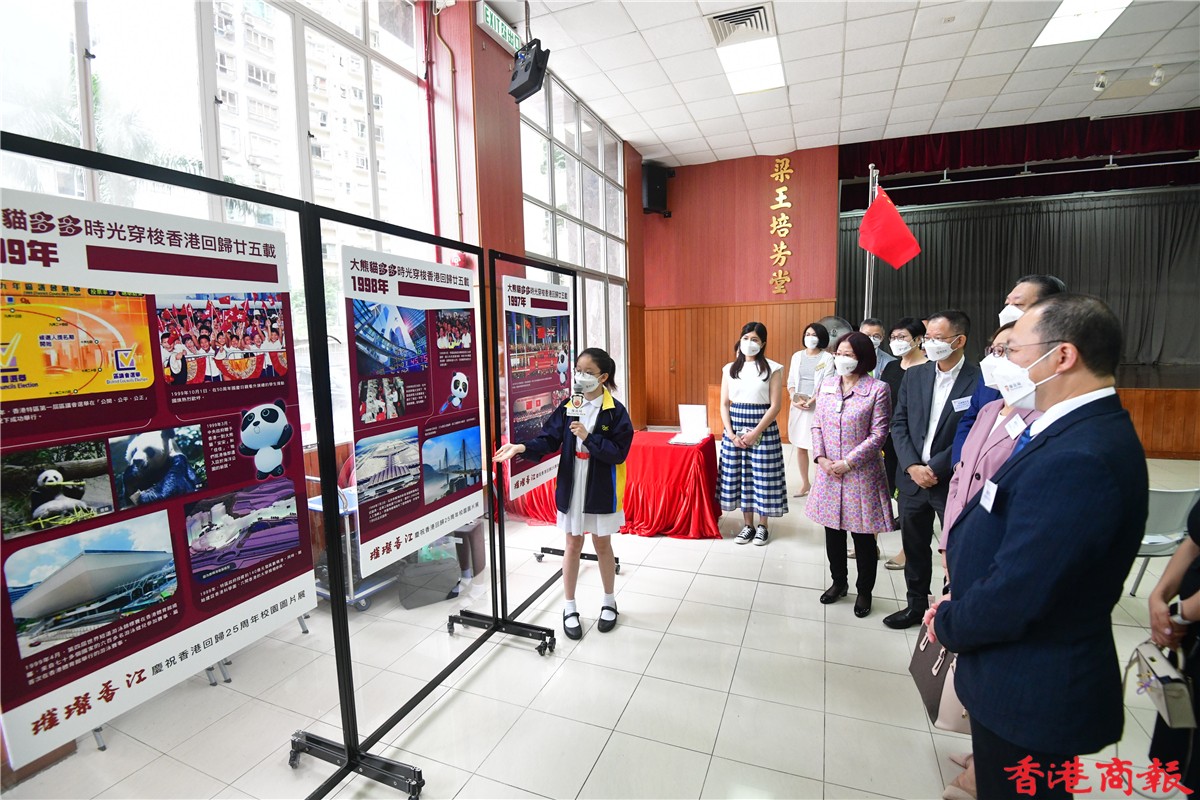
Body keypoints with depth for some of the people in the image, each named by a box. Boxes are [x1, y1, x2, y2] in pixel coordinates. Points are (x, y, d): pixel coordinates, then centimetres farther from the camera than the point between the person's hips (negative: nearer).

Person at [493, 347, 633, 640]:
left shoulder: (615, 411, -11)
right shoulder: (567, 407, -2)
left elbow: (619, 452, -16)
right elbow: (549, 441, -5)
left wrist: (588, 437, -25)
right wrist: (522, 447, -22)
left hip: (602, 488, -2)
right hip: (571, 485, 2)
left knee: (602, 544, 13)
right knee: (573, 544, 12)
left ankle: (609, 603, 35)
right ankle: (570, 608, 27)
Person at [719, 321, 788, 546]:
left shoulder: (772, 369, -4)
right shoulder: (730, 369, 6)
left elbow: (775, 406, -8)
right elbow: (724, 404, 5)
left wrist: (756, 432, -14)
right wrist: (731, 434, -6)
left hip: (763, 429, -3)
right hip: (735, 429, 4)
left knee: (762, 476, 3)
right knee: (739, 475, 7)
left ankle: (762, 526, 20)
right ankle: (748, 525, 22)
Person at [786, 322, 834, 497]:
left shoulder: (827, 358, -1)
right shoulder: (797, 356, 11)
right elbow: (791, 381, 9)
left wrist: (811, 401, -18)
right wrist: (795, 399, -8)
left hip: (817, 406, -4)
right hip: (797, 406, 4)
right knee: (800, 447, 8)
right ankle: (805, 483, 19)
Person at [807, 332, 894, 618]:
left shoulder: (878, 389, -9)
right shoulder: (827, 384, 5)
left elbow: (878, 434, -12)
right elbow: (817, 425, 7)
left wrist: (848, 462, -15)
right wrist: (821, 457, -6)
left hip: (861, 473, -4)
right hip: (829, 472, 5)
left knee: (863, 536, 8)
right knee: (833, 531, 16)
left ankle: (864, 591, 28)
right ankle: (838, 582, 36)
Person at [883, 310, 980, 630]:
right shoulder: (914, 376, 4)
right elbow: (899, 424, 2)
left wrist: (935, 469, -15)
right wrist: (912, 467, -8)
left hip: (952, 481, -4)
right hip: (912, 477, 4)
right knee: (914, 548, 15)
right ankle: (916, 605, 33)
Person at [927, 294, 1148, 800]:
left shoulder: (1077, 459, -31)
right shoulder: (1086, 431, 2)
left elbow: (1014, 599, -30)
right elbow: (1006, 536, 7)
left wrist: (947, 624, -12)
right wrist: (960, 603, 0)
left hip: (1031, 690, -8)